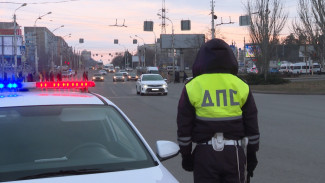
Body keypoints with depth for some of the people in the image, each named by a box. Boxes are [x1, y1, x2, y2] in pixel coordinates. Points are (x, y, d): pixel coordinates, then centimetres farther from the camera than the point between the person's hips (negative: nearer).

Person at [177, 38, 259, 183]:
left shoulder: (192, 88, -1)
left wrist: (186, 155, 11)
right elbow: (252, 128, 7)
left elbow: (184, 129, 1)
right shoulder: (241, 87, 3)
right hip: (235, 154, 1)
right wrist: (251, 155, 15)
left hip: (205, 155, -1)